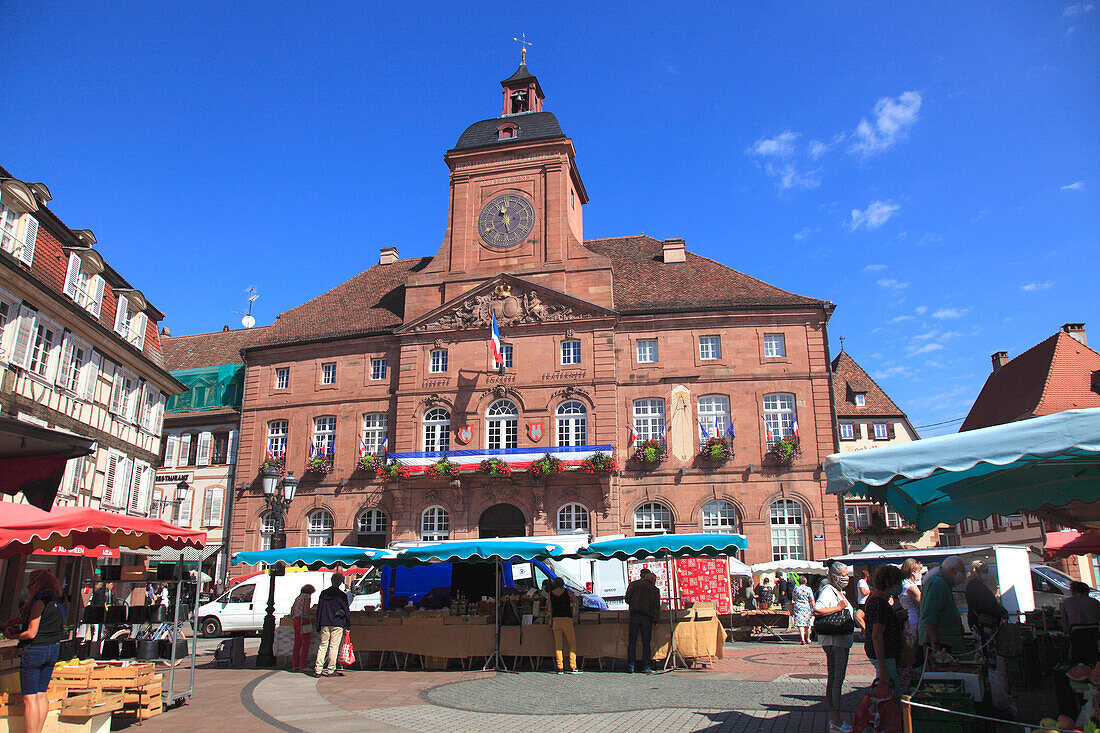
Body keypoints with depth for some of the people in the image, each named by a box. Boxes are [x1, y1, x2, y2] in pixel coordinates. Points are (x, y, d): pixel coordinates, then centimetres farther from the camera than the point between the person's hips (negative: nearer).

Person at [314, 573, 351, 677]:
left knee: (323, 645, 9)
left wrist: (318, 625, 17)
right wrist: (348, 624, 9)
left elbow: (318, 610, 11)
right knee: (334, 646, 0)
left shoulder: (323, 593, 7)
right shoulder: (342, 595, -6)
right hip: (337, 624, -4)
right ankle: (330, 670, 1)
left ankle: (317, 670, 4)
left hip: (324, 624, 4)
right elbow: (346, 610, -1)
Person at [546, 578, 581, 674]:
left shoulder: (550, 594, 5)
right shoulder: (566, 591, 0)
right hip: (567, 619, -3)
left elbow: (549, 610, 5)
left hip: (555, 620, 3)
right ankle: (573, 667, -2)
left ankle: (560, 668, 3)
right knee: (573, 644, 6)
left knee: (558, 645, 7)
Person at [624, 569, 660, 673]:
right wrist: (654, 619, 4)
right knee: (646, 643, 5)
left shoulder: (633, 585, 11)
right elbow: (656, 606, 0)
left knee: (632, 641, 5)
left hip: (634, 615, 1)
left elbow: (627, 599, 12)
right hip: (647, 617, -1)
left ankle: (630, 665, 0)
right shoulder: (654, 589, 5)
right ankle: (646, 666, 4)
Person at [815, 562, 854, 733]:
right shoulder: (827, 591, -15)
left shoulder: (840, 592, 17)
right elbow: (816, 611, -31)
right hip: (833, 641, -10)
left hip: (843, 641, 10)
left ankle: (833, 716, 22)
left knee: (836, 679, 14)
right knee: (835, 679, -7)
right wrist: (838, 608, -25)